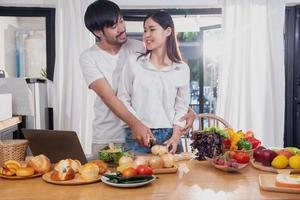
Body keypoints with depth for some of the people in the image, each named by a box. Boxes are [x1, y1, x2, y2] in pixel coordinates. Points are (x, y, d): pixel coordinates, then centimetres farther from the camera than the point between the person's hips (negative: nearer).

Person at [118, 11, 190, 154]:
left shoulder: (182, 69, 2)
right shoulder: (133, 61, 0)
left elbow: (181, 107, 4)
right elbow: (123, 98, 1)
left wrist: (175, 137, -7)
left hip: (168, 136, 1)